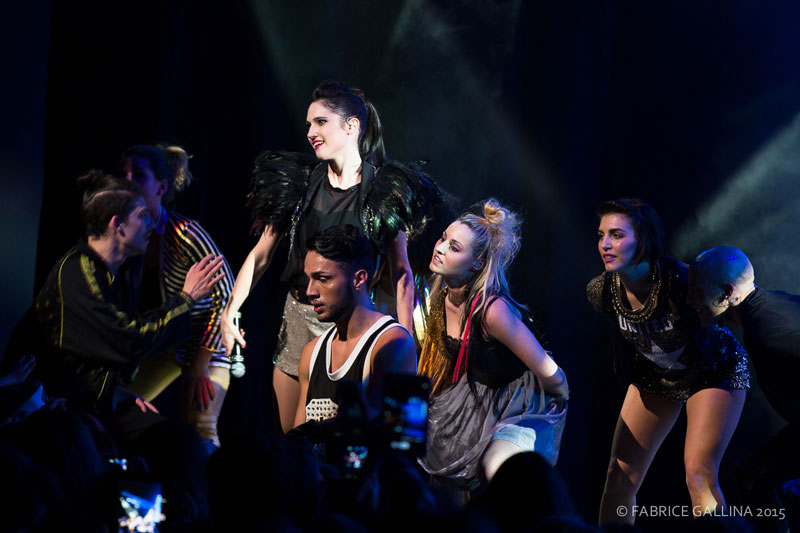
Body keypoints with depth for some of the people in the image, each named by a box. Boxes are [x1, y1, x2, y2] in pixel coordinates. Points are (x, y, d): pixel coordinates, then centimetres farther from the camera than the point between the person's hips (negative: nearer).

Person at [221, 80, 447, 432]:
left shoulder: (384, 192, -3)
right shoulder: (299, 183, 5)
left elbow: (401, 273, -2)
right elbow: (261, 255, 8)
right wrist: (229, 311, -1)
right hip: (298, 319, 4)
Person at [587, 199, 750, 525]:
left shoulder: (681, 282, -37)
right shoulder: (600, 292, -21)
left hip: (712, 371, -5)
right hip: (654, 375, 5)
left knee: (699, 476, -19)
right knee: (620, 477, -3)